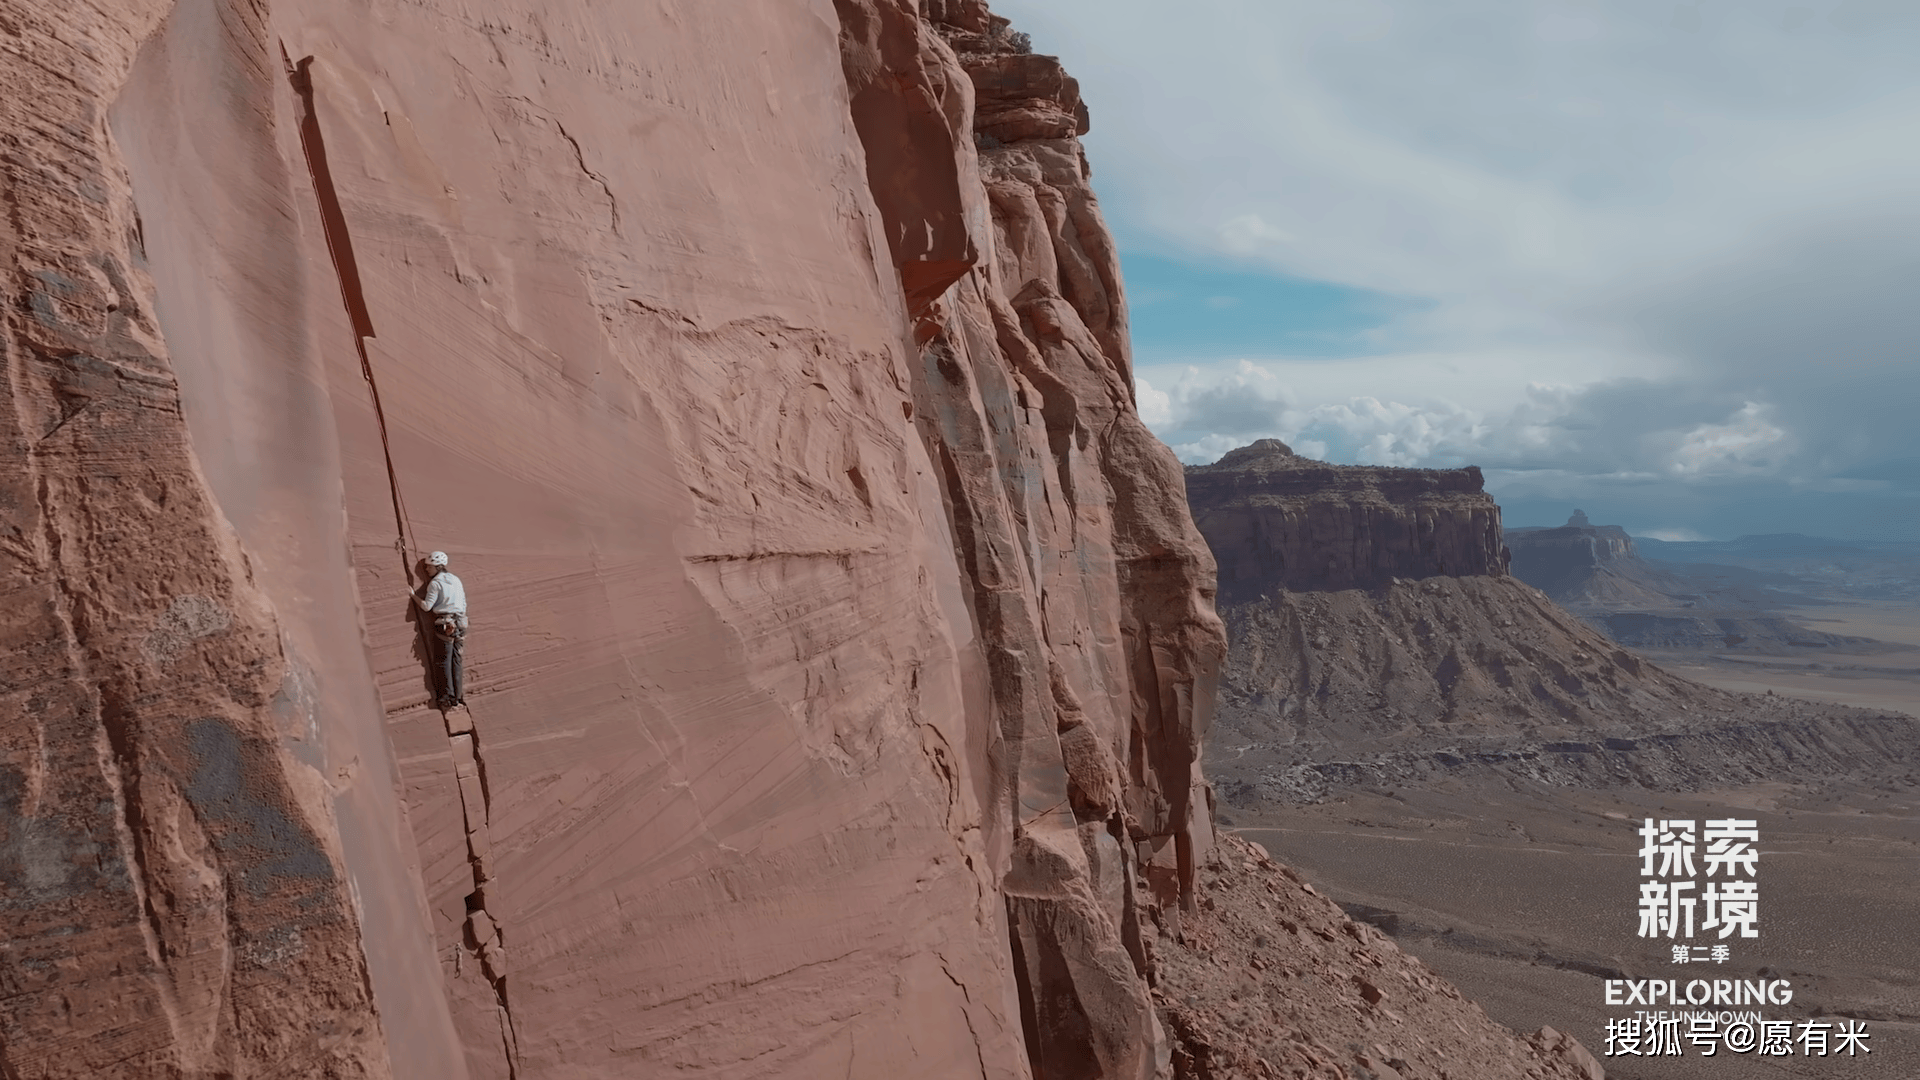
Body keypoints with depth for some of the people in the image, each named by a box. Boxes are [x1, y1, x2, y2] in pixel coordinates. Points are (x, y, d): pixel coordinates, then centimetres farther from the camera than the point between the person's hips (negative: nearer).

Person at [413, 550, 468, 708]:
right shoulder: (456, 580, 14)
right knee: (456, 660, 6)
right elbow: (464, 603, 16)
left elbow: (426, 606, -9)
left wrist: (413, 595, 2)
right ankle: (458, 696, 4)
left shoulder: (435, 583, -5)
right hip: (459, 622, 6)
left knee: (445, 660, -3)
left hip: (444, 623, -6)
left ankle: (448, 697, -6)